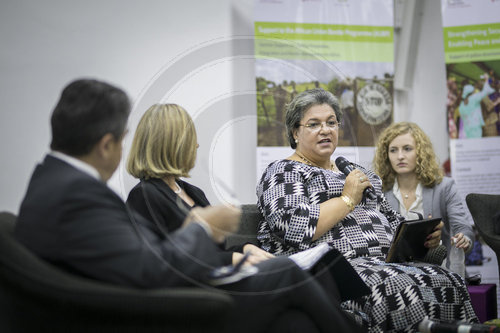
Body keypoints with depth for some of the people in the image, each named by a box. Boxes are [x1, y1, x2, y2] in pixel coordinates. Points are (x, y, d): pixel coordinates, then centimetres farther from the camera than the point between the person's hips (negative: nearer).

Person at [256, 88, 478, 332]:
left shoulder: (359, 174, 27)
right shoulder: (283, 172, 5)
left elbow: (392, 223, 29)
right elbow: (295, 228, -13)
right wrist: (348, 199, -7)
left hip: (383, 264, 7)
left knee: (450, 283, -20)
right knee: (394, 289, -35)